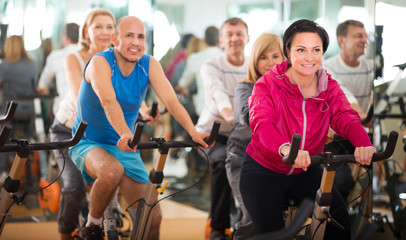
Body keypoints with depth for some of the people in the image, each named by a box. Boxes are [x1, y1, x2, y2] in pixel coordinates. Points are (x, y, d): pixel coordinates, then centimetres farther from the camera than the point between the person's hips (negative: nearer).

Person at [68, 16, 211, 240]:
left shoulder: (149, 65, -5)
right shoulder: (100, 62, -18)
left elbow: (171, 101, -18)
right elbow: (108, 101, -36)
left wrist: (193, 132, -35)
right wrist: (125, 135, -53)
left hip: (125, 149, 5)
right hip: (89, 144, -4)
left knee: (153, 217, -4)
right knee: (113, 170, -38)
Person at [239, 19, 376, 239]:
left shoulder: (329, 87, -4)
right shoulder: (267, 85, -15)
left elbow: (346, 118, -21)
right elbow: (261, 122, -33)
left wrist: (364, 145, -46)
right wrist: (286, 148, -57)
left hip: (306, 172, 3)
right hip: (263, 171, -3)